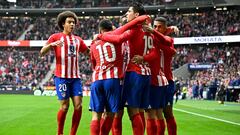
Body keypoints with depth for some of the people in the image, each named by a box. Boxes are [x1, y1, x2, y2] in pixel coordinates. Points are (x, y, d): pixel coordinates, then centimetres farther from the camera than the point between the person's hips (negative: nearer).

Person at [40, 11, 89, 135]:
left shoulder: (78, 40, 16)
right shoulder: (56, 37, 3)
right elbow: (42, 53, -5)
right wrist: (51, 44, -23)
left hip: (75, 77, 4)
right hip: (61, 77, -4)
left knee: (78, 105, -4)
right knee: (64, 106, -5)